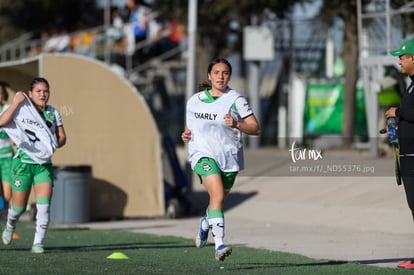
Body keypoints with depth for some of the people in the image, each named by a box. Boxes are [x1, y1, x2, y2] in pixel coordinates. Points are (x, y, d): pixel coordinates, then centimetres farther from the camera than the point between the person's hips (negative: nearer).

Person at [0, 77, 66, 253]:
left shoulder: (53, 113, 5)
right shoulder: (22, 110, -6)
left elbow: (62, 137, 9)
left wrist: (54, 146, -13)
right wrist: (16, 102, -23)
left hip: (44, 164, 3)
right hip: (23, 163, -3)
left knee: (44, 204, -12)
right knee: (19, 206, 6)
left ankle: (38, 243, -6)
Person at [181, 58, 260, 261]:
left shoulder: (236, 100, -2)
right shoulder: (194, 101, 9)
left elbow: (256, 129, -5)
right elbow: (190, 126, 24)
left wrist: (236, 124, -22)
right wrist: (187, 134, 2)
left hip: (229, 158, 1)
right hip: (203, 154, -1)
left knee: (218, 200, 13)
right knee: (218, 195, -23)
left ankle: (205, 223, 50)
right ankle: (219, 245, -29)